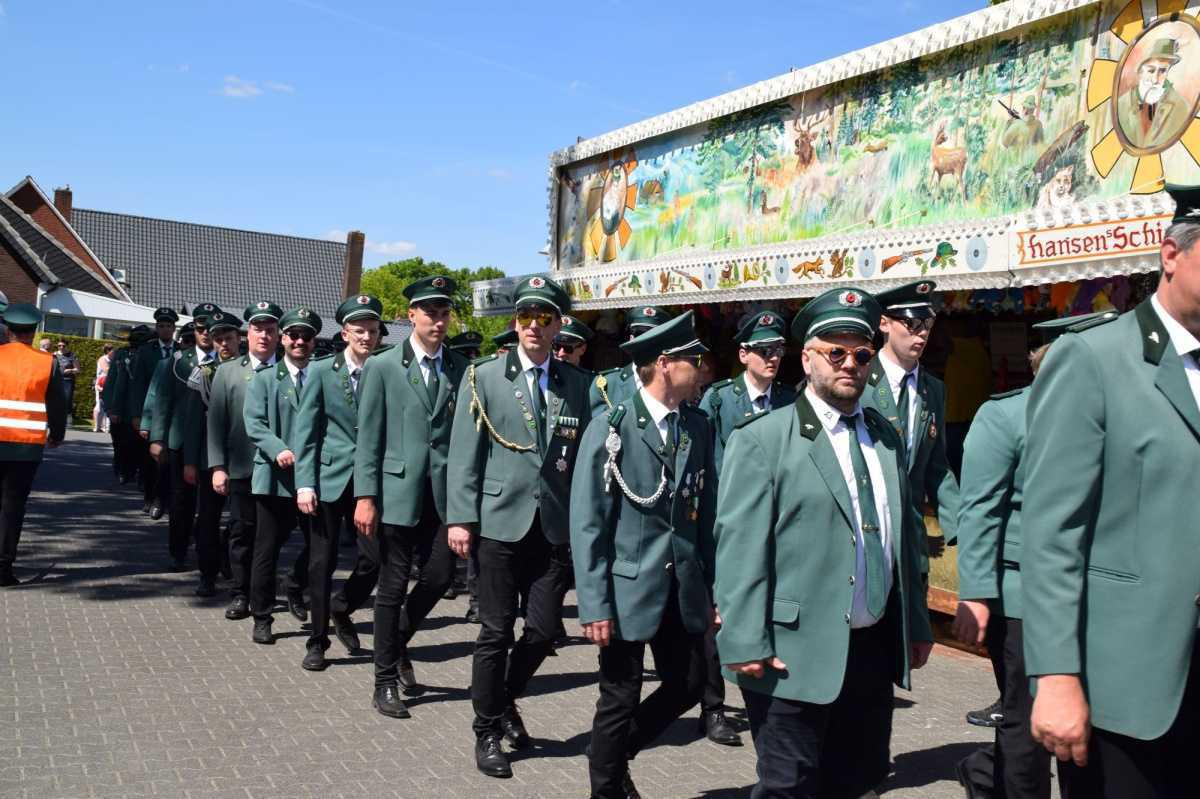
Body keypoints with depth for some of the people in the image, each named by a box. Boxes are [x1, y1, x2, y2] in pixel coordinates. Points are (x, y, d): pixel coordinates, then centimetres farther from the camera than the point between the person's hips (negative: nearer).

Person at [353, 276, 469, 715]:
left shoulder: (461, 368, 7)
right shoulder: (383, 367, 0)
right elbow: (369, 437, -2)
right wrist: (365, 497, -8)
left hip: (445, 492, 3)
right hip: (399, 490, -3)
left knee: (440, 575, 4)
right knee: (393, 585, 4)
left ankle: (398, 643, 32)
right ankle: (385, 680, 18)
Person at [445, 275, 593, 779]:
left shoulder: (577, 383, 6)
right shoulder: (484, 376, 1)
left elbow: (584, 454, 5)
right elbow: (464, 453, -3)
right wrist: (460, 518, -9)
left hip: (556, 526, 2)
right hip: (500, 522, -2)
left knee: (544, 629, 7)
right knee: (496, 632, 4)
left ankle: (507, 699, 35)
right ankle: (487, 731, 21)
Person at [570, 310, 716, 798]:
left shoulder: (698, 428, 5)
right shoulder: (609, 429, -10)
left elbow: (708, 514, 7)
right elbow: (587, 525, -12)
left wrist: (716, 588, 4)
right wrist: (595, 605, -15)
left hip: (686, 588, 5)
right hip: (630, 587, -5)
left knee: (688, 686, 13)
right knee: (620, 698, 7)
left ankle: (616, 751, 37)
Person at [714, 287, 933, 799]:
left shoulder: (885, 437, 12)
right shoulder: (762, 440, -8)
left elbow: (902, 535, 17)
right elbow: (740, 549, -12)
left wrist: (916, 623, 16)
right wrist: (747, 645, -16)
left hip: (876, 650, 6)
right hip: (796, 656, -6)